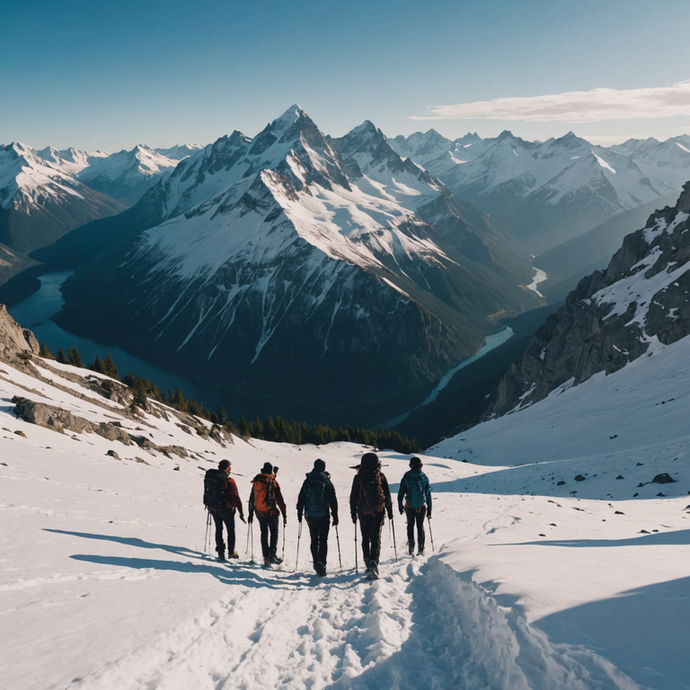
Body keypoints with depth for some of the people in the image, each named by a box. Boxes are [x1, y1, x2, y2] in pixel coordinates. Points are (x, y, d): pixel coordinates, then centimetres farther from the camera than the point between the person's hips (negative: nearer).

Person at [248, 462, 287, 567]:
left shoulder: (256, 482, 2)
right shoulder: (273, 483, -11)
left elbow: (251, 499, 9)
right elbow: (280, 500, -10)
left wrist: (251, 513, 18)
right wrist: (284, 515, -5)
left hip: (259, 513, 4)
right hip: (271, 513, -4)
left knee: (264, 534, 13)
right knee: (274, 533, 10)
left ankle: (266, 558, 11)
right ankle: (272, 555, -1)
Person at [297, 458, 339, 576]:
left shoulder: (307, 481, 1)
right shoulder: (327, 482, -7)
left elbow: (301, 499, 6)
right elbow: (333, 501, -5)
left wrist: (299, 513, 16)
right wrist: (335, 517, 1)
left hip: (310, 517, 3)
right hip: (323, 516, -3)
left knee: (314, 540, 14)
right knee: (323, 540, 0)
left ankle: (316, 563, 16)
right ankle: (321, 562, -18)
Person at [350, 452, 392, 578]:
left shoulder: (358, 477, -2)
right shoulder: (381, 476, -1)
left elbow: (353, 497, 1)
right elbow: (387, 495, 5)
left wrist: (353, 513, 8)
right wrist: (390, 510, 14)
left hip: (363, 512, 0)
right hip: (378, 512, 0)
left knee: (365, 538, 13)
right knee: (376, 537, -1)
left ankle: (368, 563, 13)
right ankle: (374, 562, -17)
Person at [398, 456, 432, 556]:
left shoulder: (406, 477, -6)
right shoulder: (424, 477, -2)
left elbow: (401, 492, -3)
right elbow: (428, 494, 2)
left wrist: (400, 506, 7)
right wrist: (429, 510, 8)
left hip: (409, 506, -1)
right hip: (422, 507, 1)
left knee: (410, 525, 15)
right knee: (420, 526, 13)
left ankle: (411, 547, 5)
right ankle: (421, 548, 9)